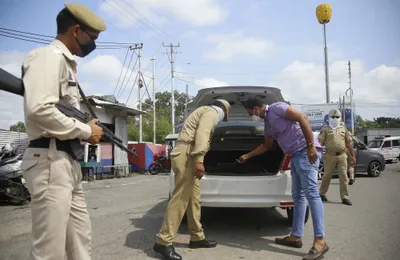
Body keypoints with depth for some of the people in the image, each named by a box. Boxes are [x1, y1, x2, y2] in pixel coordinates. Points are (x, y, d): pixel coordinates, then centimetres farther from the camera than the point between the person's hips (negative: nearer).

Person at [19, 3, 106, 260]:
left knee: (81, 239, 16)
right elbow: (39, 109, -23)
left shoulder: (66, 62, 20)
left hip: (69, 161, 10)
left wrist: (88, 129, 8)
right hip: (50, 161, -10)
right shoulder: (50, 56, -9)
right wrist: (85, 131, -14)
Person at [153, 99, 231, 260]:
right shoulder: (212, 111, 0)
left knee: (194, 199, 11)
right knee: (181, 198, -13)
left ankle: (197, 237, 18)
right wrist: (199, 160, -27)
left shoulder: (205, 112, 31)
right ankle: (163, 242, -12)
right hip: (186, 155, -11)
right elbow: (202, 134, -17)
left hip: (188, 156, 11)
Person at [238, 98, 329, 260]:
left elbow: (302, 118, -17)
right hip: (295, 155, 10)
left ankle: (320, 241, -16)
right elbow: (266, 146, 35)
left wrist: (311, 146, -23)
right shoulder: (268, 123, 21)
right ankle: (296, 237, 15)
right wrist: (247, 156, 39)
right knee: (298, 196, 9)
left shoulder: (276, 108, -7)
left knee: (311, 192, -15)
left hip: (305, 152, -10)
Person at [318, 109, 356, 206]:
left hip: (342, 155, 3)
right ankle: (322, 193, 23)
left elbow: (348, 143, 16)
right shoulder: (325, 129, 3)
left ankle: (345, 197, 7)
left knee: (343, 176, 1)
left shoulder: (343, 129, 14)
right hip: (330, 155, -3)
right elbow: (320, 142, -5)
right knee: (327, 175, 6)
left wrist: (353, 155, 14)